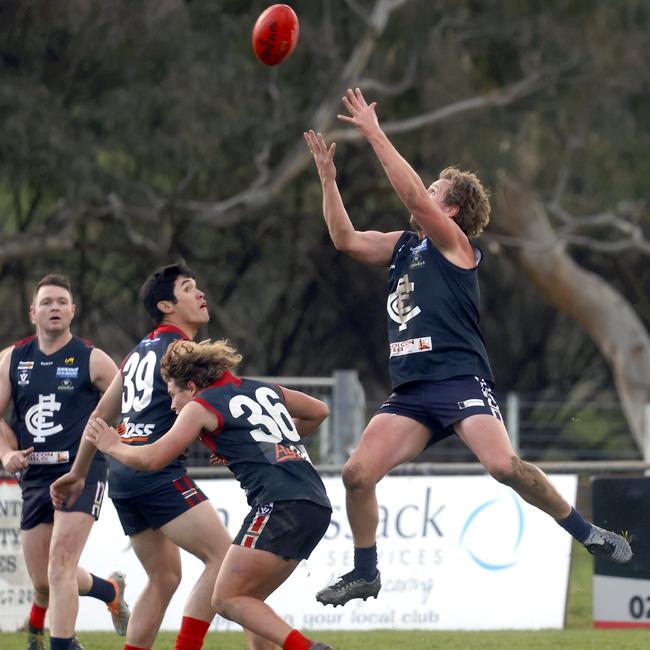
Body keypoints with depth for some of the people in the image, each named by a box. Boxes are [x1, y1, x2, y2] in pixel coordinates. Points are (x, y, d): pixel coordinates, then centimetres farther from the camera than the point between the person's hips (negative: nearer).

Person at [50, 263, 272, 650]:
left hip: (123, 473, 10)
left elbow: (101, 415, 27)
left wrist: (78, 473, 33)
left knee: (164, 578, 14)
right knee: (224, 559, -12)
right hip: (158, 473, -10)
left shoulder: (140, 351, 22)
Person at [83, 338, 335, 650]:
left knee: (228, 600, -5)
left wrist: (113, 446, 21)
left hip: (280, 505, -8)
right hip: (317, 505, 8)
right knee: (247, 602, 14)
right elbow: (319, 411, 37)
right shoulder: (264, 389, 24)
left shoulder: (202, 406, 5)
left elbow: (151, 459, 3)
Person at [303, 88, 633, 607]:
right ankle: (365, 573, 8)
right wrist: (328, 177, 8)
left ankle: (587, 534, -10)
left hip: (460, 381, -7)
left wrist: (374, 135, -13)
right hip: (411, 390, 7)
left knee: (503, 463, -25)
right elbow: (346, 240, 14)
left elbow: (413, 197, -15)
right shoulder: (402, 246, 20)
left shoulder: (454, 242, -1)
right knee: (358, 473, -7)